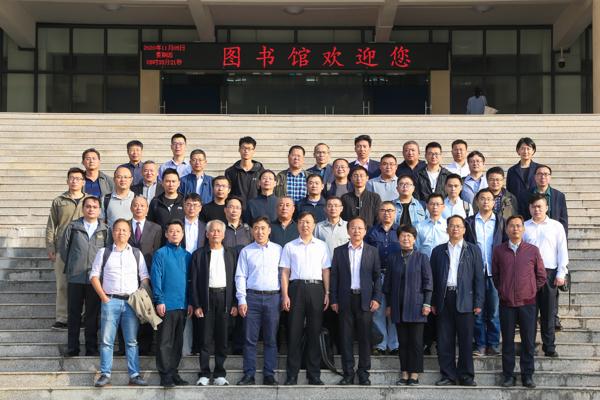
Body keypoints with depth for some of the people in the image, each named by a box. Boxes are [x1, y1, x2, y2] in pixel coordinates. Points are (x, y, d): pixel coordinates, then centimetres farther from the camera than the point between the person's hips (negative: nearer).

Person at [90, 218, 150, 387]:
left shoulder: (136, 254, 14)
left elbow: (145, 278, 13)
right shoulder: (104, 253, 10)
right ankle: (105, 375, 1)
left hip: (131, 302, 1)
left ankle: (134, 376, 3)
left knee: (132, 341, 1)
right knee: (107, 340, -3)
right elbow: (94, 275, 7)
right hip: (110, 300, -1)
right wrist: (103, 297, -4)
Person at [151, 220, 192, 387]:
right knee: (165, 341, -3)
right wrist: (159, 300, -11)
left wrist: (191, 303, 7)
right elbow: (156, 277, -3)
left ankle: (174, 372, 16)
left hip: (183, 305, 4)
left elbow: (190, 280, 14)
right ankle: (165, 375, 1)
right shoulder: (161, 253, 1)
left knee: (178, 341, 9)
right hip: (167, 304, -4)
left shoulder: (187, 255, 13)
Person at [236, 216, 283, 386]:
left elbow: (283, 275, 10)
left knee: (271, 339, 2)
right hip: (252, 297, 0)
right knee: (250, 339, 0)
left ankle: (269, 375, 9)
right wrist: (241, 300, -3)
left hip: (273, 297, 0)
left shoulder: (278, 250, 10)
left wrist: (284, 298, 4)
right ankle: (249, 374, 6)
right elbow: (240, 276, 6)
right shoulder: (246, 251, 8)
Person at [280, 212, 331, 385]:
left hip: (316, 288, 1)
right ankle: (292, 375, 4)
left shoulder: (322, 246, 13)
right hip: (296, 288, -1)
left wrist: (327, 293, 2)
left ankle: (314, 374, 9)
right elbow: (285, 273, 6)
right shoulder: (290, 247, 9)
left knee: (314, 332, 2)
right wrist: (285, 296, -3)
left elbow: (326, 271, 12)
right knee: (294, 332, -1)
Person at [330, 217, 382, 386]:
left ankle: (364, 373, 11)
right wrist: (333, 299, 0)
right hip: (345, 299, 1)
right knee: (346, 338, 2)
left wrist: (376, 298, -4)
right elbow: (334, 276, 7)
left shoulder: (372, 251, 8)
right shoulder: (339, 251, 9)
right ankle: (348, 373, 9)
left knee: (365, 338, 2)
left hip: (365, 299, 0)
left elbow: (377, 276, 6)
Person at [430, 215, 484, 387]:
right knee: (444, 340, 2)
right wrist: (432, 301, 3)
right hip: (444, 299, 2)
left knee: (466, 339, -1)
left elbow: (479, 277, 5)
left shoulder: (473, 250, 10)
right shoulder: (438, 251, 13)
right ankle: (448, 375, 10)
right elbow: (433, 277, 11)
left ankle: (465, 375, 8)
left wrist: (479, 302, -4)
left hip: (464, 299, -1)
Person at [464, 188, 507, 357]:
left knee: (494, 311, 1)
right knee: (477, 311, 1)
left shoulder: (501, 222, 10)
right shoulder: (469, 222, 8)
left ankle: (493, 344, 11)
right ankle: (480, 345, 10)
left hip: (495, 273, 0)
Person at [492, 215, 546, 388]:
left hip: (527, 303, 0)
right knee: (507, 341, 5)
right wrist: (502, 290, 8)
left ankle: (527, 375, 13)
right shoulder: (499, 251, 3)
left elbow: (541, 276, 12)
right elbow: (495, 275, 14)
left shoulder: (533, 250, 2)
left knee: (528, 341, 2)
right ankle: (509, 376, 13)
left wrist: (531, 290, 7)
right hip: (506, 304, 0)